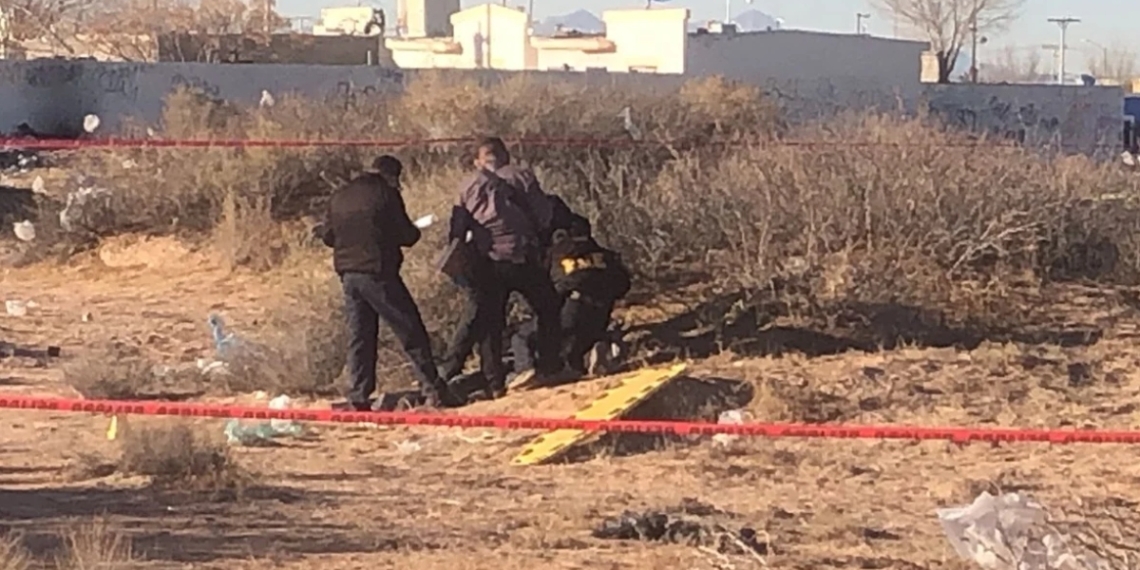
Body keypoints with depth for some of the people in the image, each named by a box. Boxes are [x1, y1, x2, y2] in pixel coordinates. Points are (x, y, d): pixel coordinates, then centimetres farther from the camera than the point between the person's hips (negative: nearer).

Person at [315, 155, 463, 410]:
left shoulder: (340, 197, 13)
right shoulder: (385, 193, -5)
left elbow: (329, 236, 18)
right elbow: (405, 234, -7)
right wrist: (414, 233, 15)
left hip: (348, 273, 6)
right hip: (378, 273, -6)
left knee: (359, 336, 11)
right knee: (411, 332, -2)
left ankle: (359, 397, 7)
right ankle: (433, 389, -5)